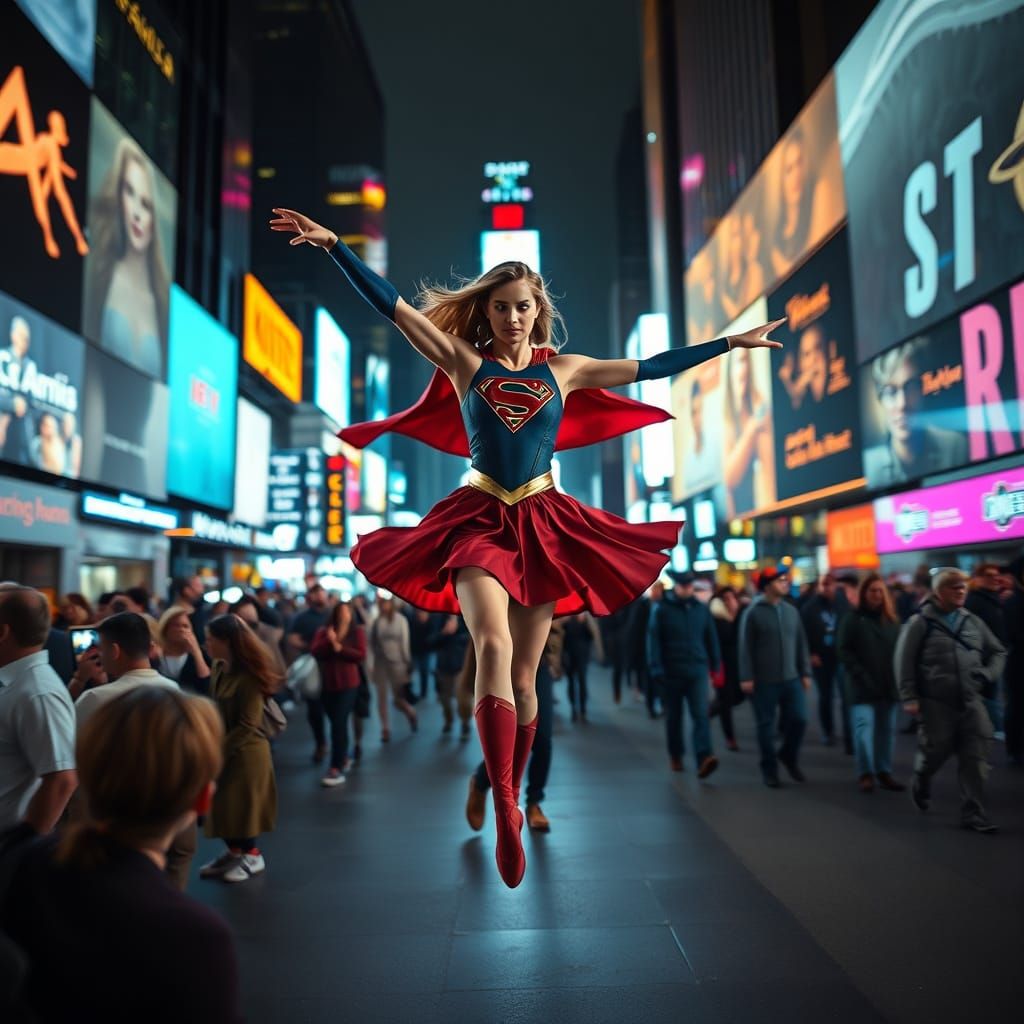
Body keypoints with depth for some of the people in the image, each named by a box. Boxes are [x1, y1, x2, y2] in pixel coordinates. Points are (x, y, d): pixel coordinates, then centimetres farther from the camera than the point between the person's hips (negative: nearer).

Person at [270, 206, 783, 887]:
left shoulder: (565, 371, 12)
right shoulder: (465, 364, 7)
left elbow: (651, 366, 17)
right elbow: (394, 307, 2)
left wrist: (731, 343, 20)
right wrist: (333, 246, -5)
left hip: (544, 525, 2)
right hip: (479, 521, -2)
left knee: (525, 676, 5)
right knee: (493, 648, -23)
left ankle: (511, 797, 22)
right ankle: (506, 810, -21)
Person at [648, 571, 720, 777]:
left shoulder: (701, 609, 5)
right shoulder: (661, 609, -4)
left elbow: (711, 638, 12)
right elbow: (654, 641, -7)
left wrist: (715, 665, 13)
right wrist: (657, 670, -12)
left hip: (698, 671, 1)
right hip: (672, 673, -1)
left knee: (701, 715, -12)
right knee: (673, 717, 12)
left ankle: (704, 759, -19)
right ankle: (675, 756, 28)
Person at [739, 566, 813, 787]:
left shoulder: (791, 611, 8)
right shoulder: (753, 613, -7)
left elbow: (801, 644, 12)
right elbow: (746, 648, -8)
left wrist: (805, 672, 9)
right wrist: (746, 677, -12)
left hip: (791, 679, 4)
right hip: (764, 681, -4)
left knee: (799, 719, 1)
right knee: (766, 726, 4)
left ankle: (789, 755, 28)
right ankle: (769, 769, 19)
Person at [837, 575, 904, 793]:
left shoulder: (891, 618, 10)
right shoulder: (853, 617, -2)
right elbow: (843, 649, -4)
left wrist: (898, 675, 0)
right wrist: (859, 674, -11)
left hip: (889, 684, 4)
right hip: (863, 684, -4)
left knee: (886, 729, 7)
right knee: (864, 727, -9)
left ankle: (884, 772, 17)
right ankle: (865, 774, -1)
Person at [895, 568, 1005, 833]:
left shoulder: (973, 621, 8)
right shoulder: (921, 623, -5)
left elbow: (998, 652, 20)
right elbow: (904, 661, -6)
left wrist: (989, 674, 1)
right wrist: (909, 697, -9)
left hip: (971, 700, 4)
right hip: (936, 701, -4)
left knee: (975, 758, -1)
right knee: (936, 750, 4)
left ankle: (973, 813, 8)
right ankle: (921, 782, 37)